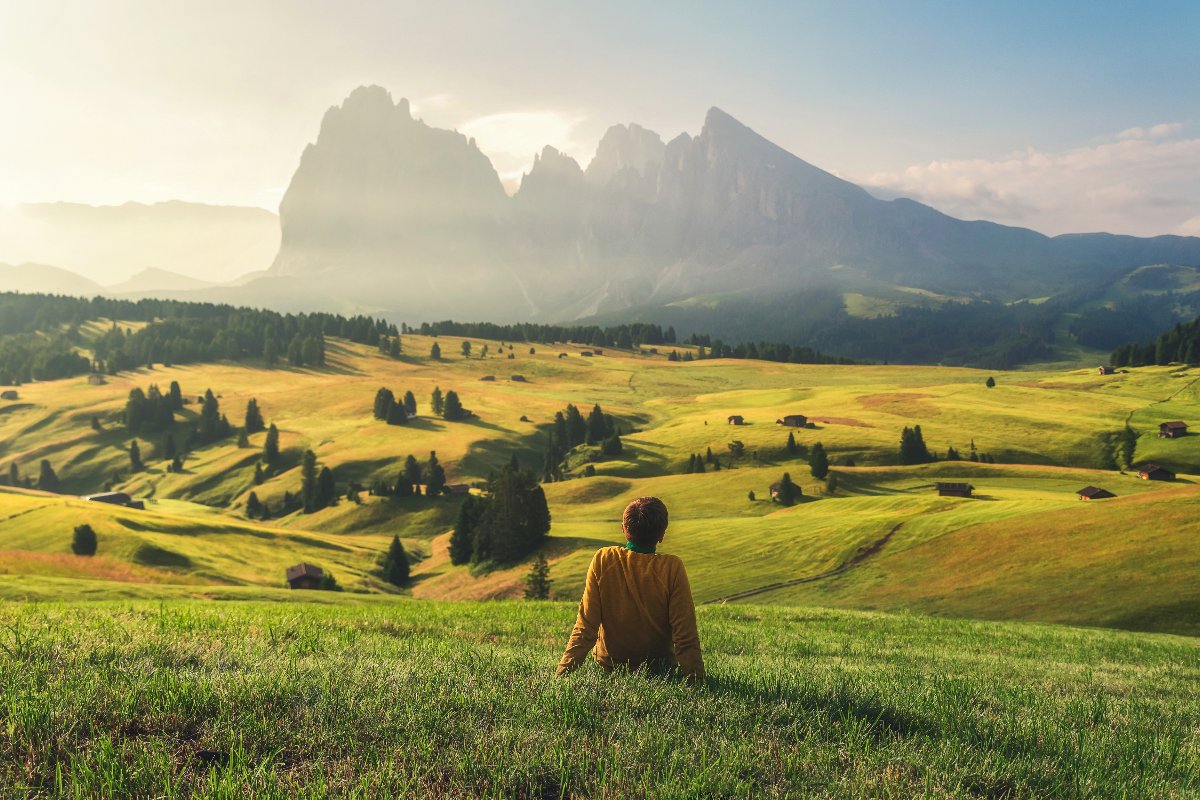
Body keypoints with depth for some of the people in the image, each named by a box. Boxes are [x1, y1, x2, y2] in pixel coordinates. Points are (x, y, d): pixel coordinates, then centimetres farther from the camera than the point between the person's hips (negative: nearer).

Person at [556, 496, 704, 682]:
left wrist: (562, 672, -10)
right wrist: (697, 681, -12)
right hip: (659, 665, -1)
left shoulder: (603, 560, -17)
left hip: (609, 664, 1)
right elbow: (686, 635, -20)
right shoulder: (672, 568, -20)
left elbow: (585, 626, -16)